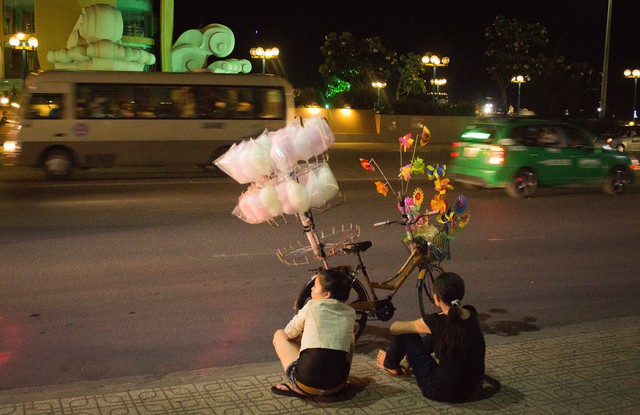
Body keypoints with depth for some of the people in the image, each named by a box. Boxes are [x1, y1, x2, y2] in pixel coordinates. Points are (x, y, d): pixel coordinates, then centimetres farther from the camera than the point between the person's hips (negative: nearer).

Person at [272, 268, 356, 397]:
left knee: (279, 335, 21)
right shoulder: (350, 313, 10)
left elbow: (289, 334, 14)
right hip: (336, 386, 4)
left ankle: (295, 386, 4)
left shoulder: (312, 306, 1)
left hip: (307, 385, -4)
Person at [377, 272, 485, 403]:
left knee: (404, 333, 6)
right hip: (471, 389, 6)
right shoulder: (471, 314, -5)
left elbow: (395, 328, -4)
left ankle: (390, 364, 37)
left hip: (443, 391, -6)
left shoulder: (435, 322, -21)